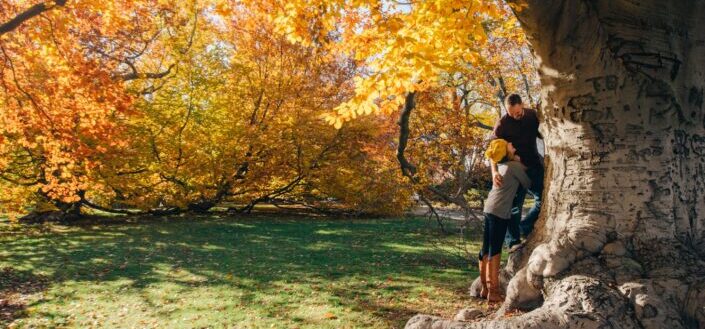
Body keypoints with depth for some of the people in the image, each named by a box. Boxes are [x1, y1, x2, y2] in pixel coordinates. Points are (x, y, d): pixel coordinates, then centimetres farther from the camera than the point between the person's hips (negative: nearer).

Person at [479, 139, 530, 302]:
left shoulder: (502, 165, 16)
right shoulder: (515, 166, -7)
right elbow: (527, 184, 4)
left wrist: (519, 162, 17)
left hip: (489, 209, 8)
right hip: (499, 211, -8)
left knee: (486, 249, 9)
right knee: (495, 251, -7)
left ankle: (485, 288, 15)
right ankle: (493, 291, -4)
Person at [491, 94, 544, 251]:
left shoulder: (533, 115, 2)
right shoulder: (502, 124, -12)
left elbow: (541, 134, 16)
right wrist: (494, 172, -30)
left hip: (535, 165, 5)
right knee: (515, 206, -4)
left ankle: (524, 228, 19)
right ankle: (514, 241, 2)